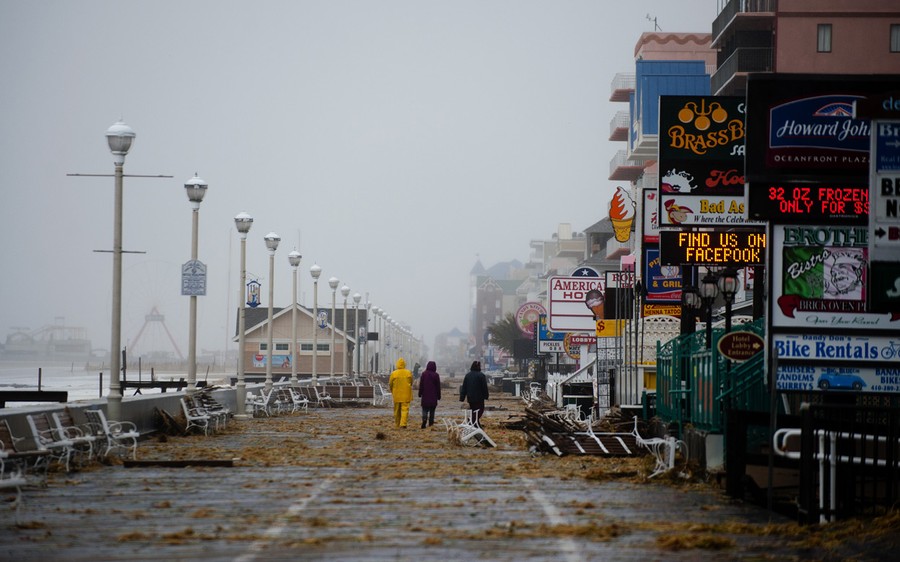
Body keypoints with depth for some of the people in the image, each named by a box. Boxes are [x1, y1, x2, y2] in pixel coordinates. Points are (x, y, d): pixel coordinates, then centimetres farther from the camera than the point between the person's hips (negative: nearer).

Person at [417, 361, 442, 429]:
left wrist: (420, 394, 8)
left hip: (425, 396, 0)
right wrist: (438, 396, 9)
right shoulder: (436, 375, -3)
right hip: (433, 397, 0)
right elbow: (438, 387, 2)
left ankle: (424, 419, -24)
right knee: (432, 410, 9)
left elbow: (421, 385, 1)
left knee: (425, 410, 1)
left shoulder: (424, 374, -3)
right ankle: (431, 423, 8)